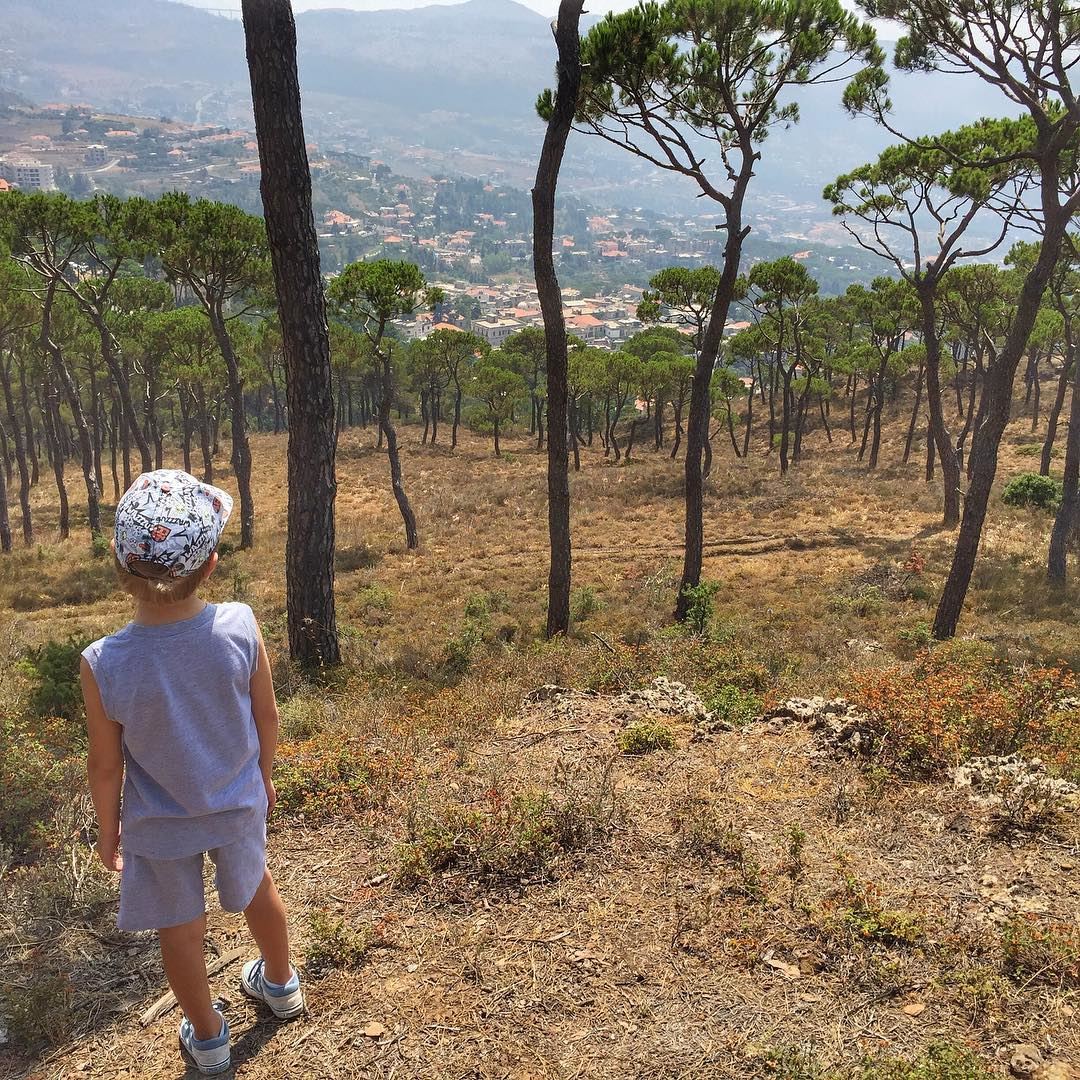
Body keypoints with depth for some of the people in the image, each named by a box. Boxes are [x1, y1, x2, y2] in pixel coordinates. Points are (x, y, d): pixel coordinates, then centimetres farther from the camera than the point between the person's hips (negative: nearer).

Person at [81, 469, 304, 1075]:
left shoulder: (103, 665, -30)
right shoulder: (241, 628, -28)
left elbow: (106, 766, -15)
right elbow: (268, 717, -12)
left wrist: (108, 828, 5)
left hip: (159, 826, -1)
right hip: (238, 805, 2)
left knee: (180, 929, 23)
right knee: (256, 888, 30)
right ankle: (281, 984, 56)